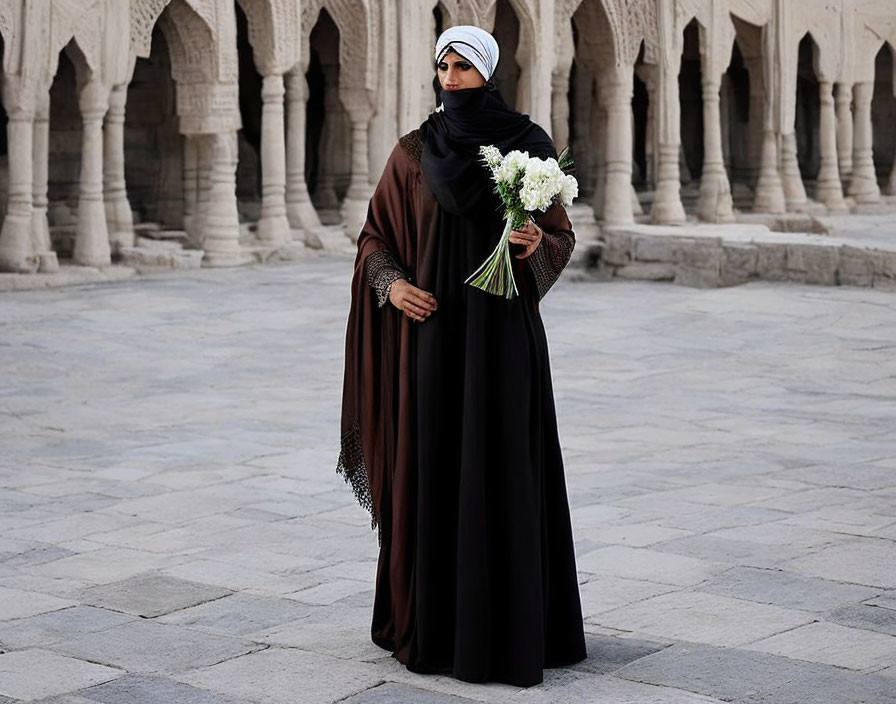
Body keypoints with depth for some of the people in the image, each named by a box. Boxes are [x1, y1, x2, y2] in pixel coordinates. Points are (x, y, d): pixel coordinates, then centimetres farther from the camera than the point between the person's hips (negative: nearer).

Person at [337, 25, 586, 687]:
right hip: (432, 328, 1)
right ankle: (432, 621, 16)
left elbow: (562, 235, 5)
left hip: (503, 327, -1)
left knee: (503, 470, -2)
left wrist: (537, 245, -18)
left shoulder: (530, 145, 0)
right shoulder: (413, 151, 3)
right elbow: (375, 237, 8)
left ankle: (509, 625, 8)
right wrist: (391, 284, -12)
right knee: (431, 466, 3)